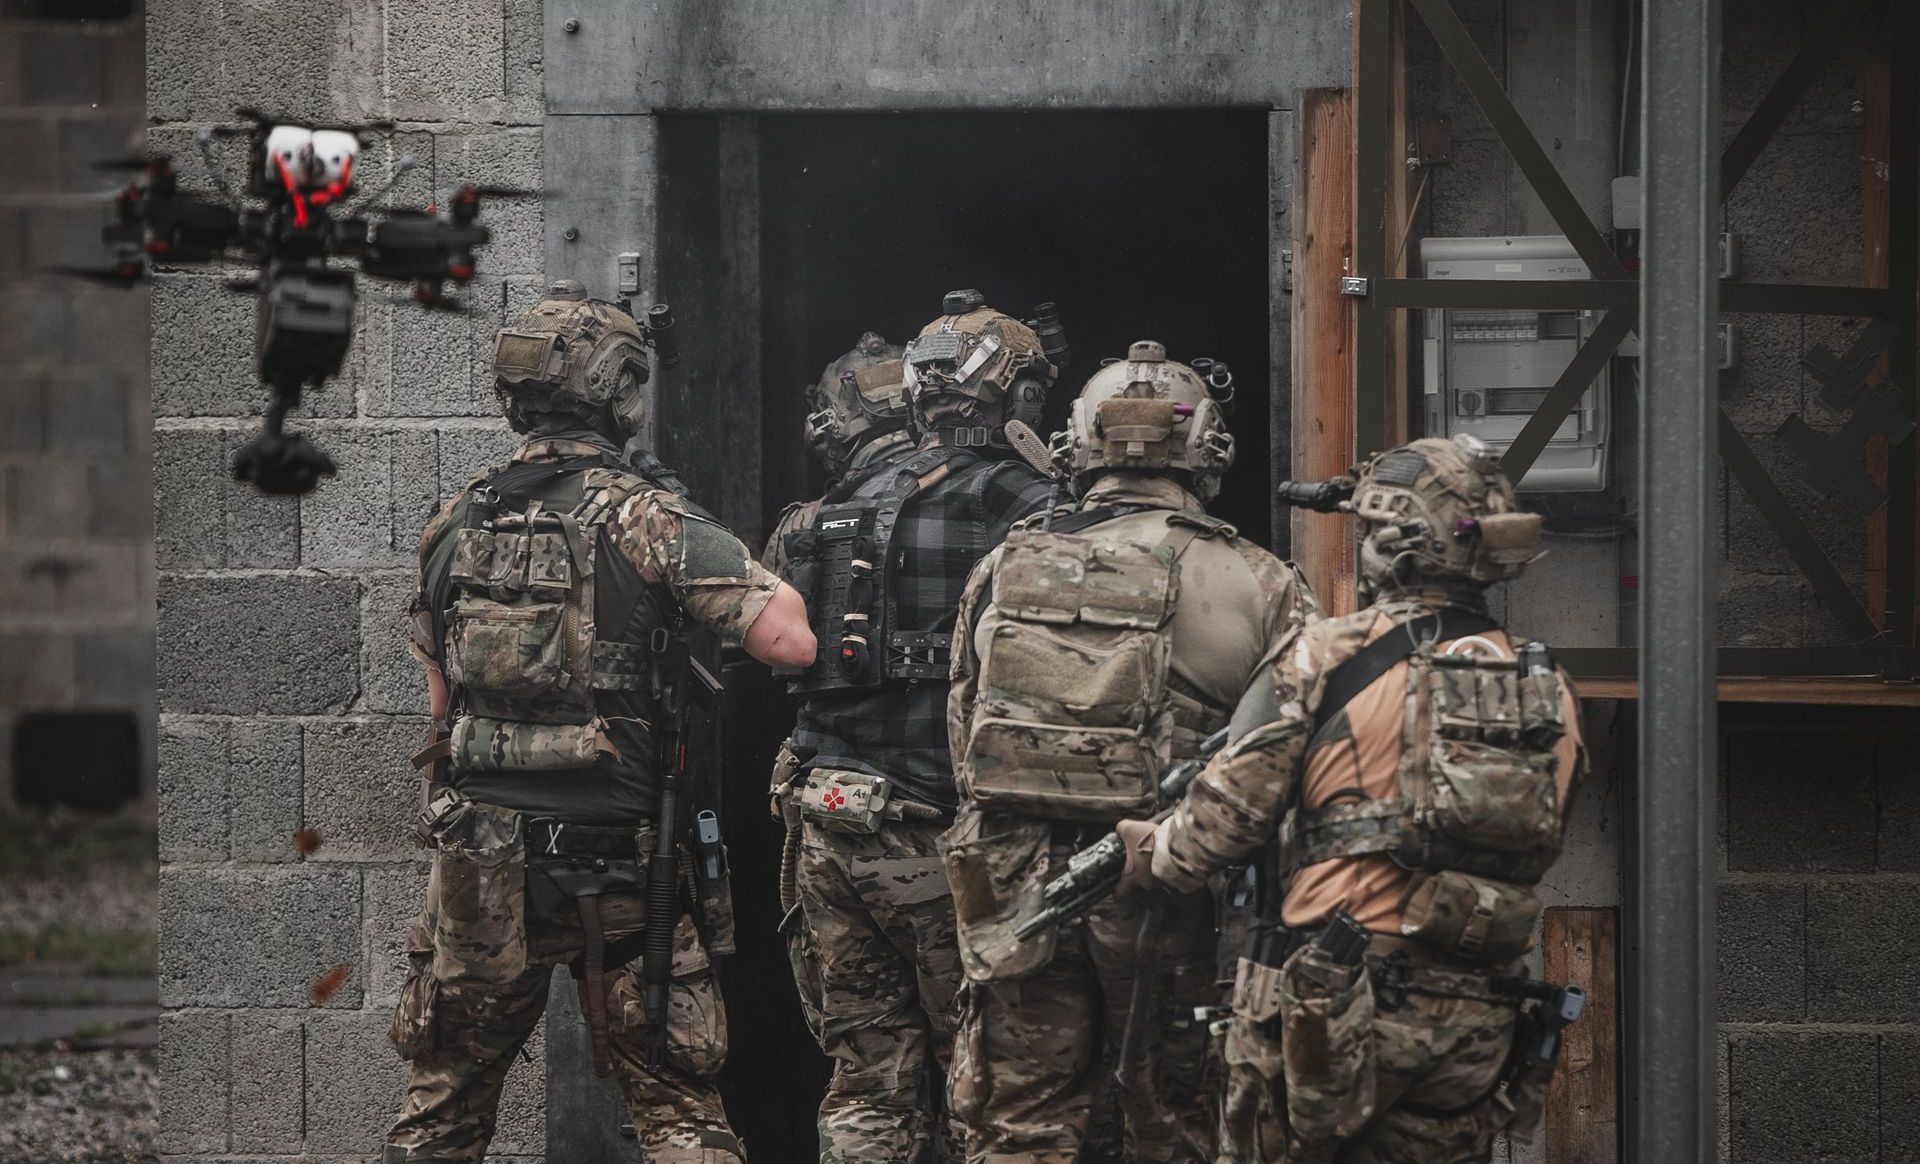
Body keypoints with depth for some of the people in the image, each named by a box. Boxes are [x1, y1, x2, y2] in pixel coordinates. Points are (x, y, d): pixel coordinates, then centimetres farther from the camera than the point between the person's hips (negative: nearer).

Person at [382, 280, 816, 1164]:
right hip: (621, 860, -4)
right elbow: (790, 640, -17)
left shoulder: (453, 526, 6)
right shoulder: (647, 518, -10)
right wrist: (765, 575, 1)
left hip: (479, 857, 4)